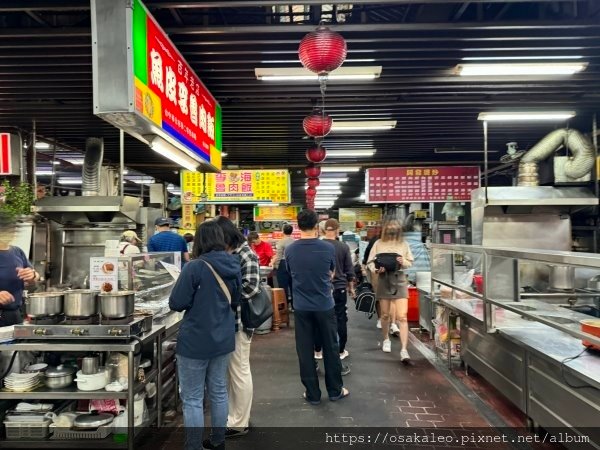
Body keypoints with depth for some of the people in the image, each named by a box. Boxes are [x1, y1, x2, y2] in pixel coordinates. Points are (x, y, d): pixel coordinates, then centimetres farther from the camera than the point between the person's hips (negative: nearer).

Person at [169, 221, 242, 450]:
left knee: (192, 399, 7)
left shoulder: (195, 267, -19)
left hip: (196, 341, -6)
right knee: (219, 392, 20)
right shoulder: (234, 266, -1)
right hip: (223, 338, 6)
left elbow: (176, 303, -13)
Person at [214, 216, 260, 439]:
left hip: (238, 320, -9)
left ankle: (239, 423, 17)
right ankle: (236, 417, 32)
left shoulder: (246, 255, -14)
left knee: (240, 372, 4)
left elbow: (250, 288, -23)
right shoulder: (228, 254, 12)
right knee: (234, 371, 18)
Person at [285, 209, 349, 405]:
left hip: (301, 307, 1)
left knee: (305, 351, 10)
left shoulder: (290, 250, -8)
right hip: (324, 305, -1)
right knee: (331, 348, 13)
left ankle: (312, 394, 19)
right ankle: (335, 390, 25)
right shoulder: (328, 248, -11)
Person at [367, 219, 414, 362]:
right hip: (384, 280, 1)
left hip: (399, 280, -1)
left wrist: (403, 262, -15)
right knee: (385, 314, 15)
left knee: (402, 316, -9)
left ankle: (404, 350, -8)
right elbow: (370, 262, 0)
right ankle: (386, 339, 39)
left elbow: (410, 262, 7)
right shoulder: (378, 244, 0)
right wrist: (376, 269, -20)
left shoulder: (403, 244, 2)